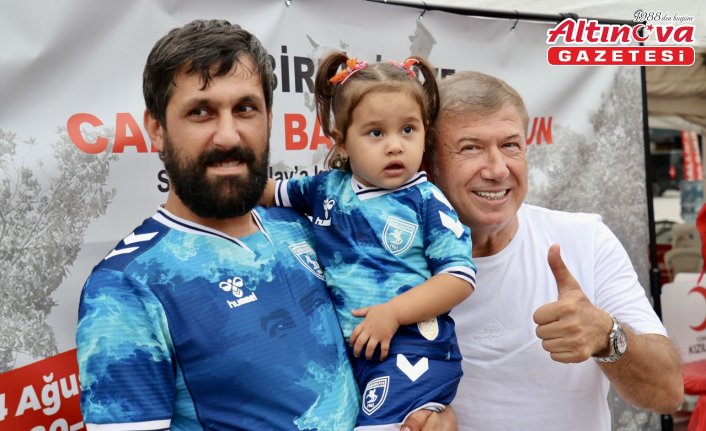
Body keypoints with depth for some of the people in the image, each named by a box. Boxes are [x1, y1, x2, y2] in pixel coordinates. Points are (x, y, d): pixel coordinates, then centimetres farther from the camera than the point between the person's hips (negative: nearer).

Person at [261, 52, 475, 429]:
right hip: (347, 348, 5)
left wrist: (393, 312, -16)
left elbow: (460, 277, -9)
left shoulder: (426, 201, -6)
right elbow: (271, 193, 24)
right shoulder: (326, 188, 6)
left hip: (411, 350, -5)